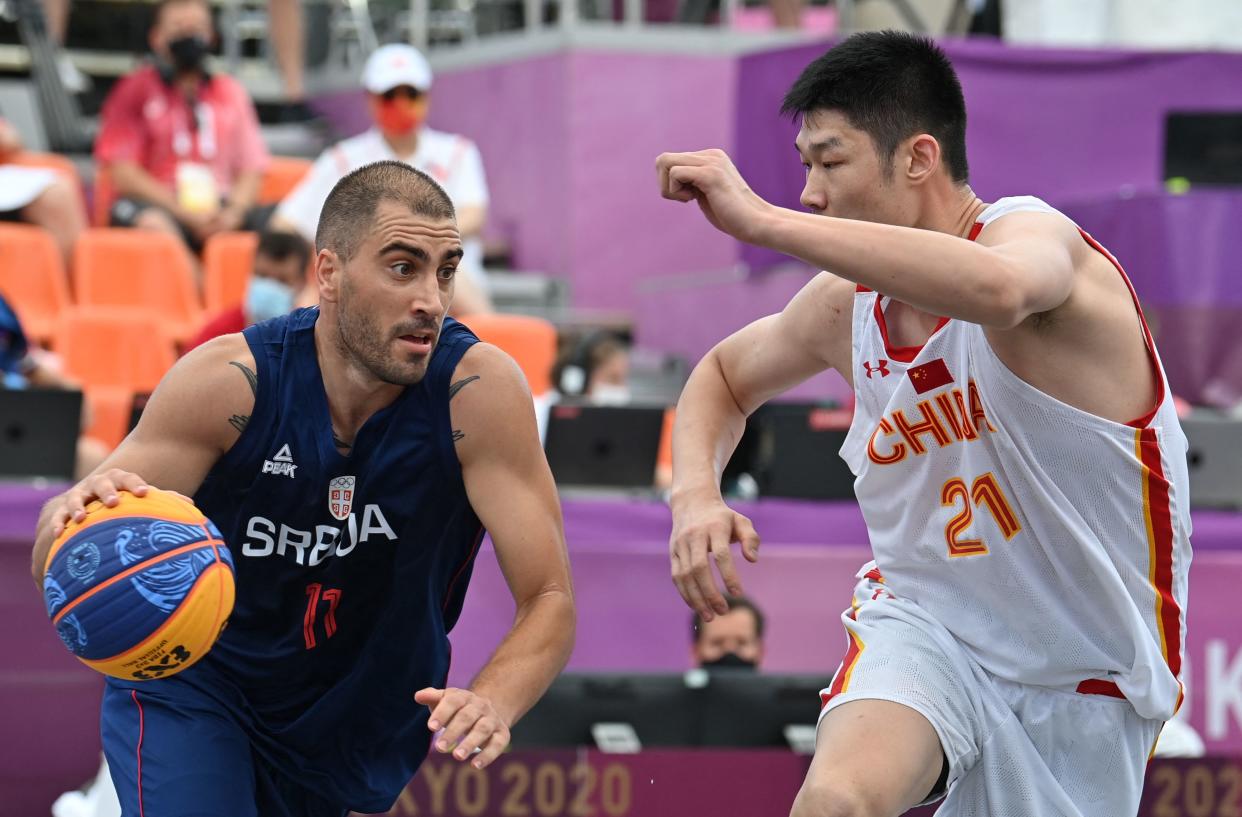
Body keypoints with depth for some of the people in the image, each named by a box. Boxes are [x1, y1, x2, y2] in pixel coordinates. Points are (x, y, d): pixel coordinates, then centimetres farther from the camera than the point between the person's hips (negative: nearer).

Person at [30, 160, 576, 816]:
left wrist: (493, 704, -43)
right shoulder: (231, 381, -24)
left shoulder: (477, 389, -24)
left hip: (362, 725, 2)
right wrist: (69, 523, -45)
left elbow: (549, 599, -21)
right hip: (194, 690, -2)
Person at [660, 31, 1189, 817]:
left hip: (1087, 684, -3)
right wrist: (695, 492, -3)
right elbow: (725, 374, 20)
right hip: (924, 625, 3)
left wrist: (761, 220, -47)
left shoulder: (1032, 233, -21)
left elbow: (996, 288, -49)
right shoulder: (848, 304, -2)